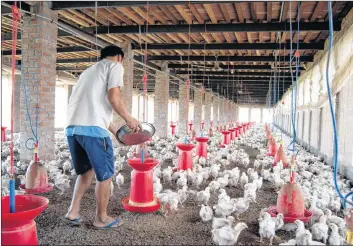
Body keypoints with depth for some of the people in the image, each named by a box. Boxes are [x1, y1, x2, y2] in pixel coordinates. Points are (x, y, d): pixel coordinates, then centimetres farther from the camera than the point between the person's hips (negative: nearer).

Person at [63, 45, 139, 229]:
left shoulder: (89, 70, 31)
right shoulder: (115, 66, 7)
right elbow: (113, 98, -9)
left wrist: (115, 131, 36)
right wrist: (129, 119, 6)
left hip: (72, 127, 8)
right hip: (92, 129, -8)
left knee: (87, 171, 25)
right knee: (105, 174, 8)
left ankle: (73, 212, 22)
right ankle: (101, 218, 19)